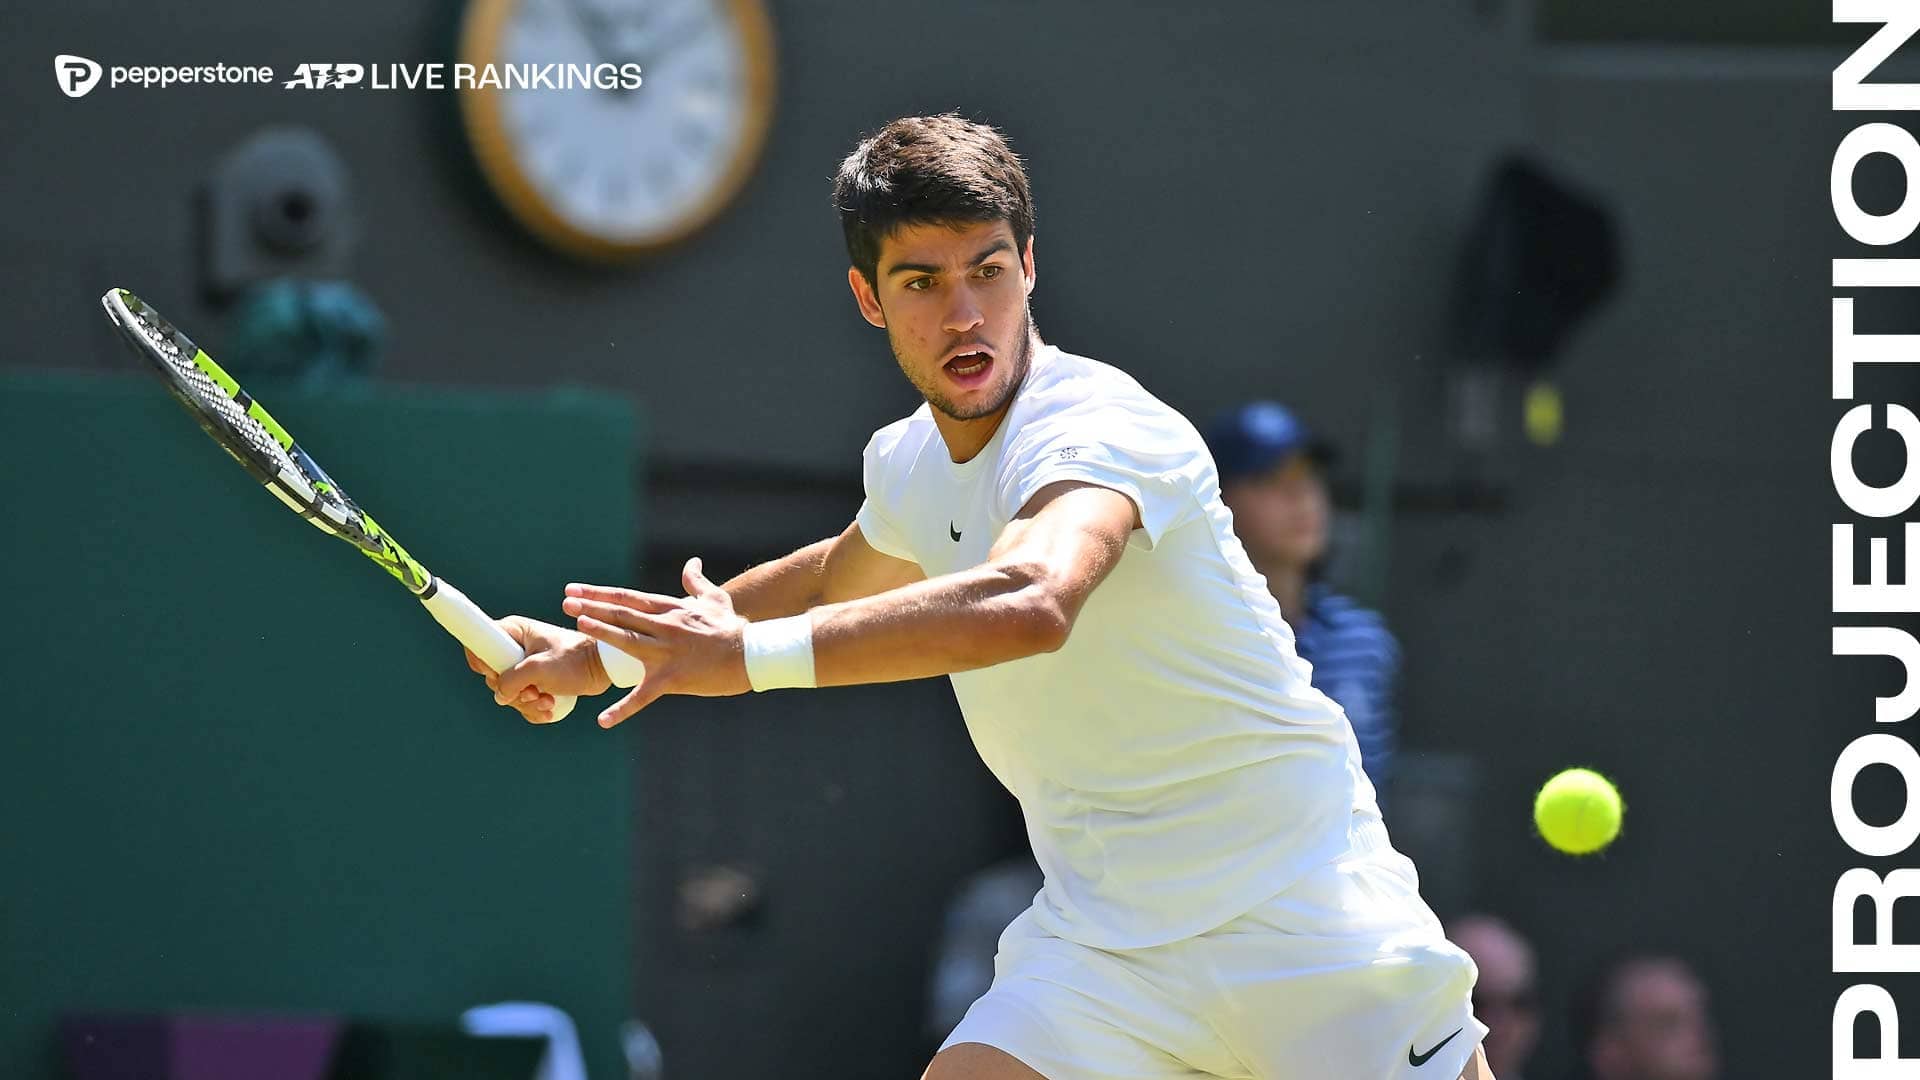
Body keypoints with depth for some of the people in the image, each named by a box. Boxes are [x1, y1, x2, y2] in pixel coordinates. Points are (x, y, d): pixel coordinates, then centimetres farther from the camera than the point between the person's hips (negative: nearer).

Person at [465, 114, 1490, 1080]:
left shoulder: (1099, 429, -22)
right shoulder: (909, 463, 5)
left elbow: (1030, 604, -44)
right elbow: (837, 580, 31)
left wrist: (748, 654, -42)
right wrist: (607, 651, 28)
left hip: (1303, 915, -6)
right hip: (1102, 939, 6)